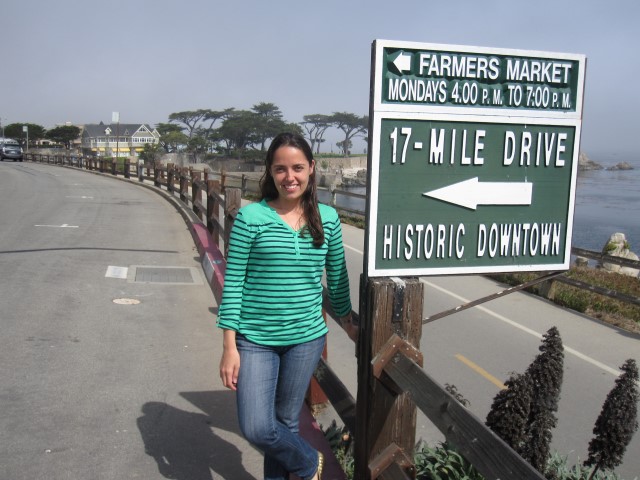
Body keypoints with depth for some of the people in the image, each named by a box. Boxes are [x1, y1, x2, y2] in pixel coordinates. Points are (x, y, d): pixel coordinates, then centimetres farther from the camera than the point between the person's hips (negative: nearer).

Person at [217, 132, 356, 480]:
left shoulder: (327, 218, 0)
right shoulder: (251, 217, -9)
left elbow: (337, 277, 12)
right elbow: (233, 283, -8)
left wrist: (347, 322, 20)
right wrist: (229, 347, -9)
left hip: (306, 338, 2)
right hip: (256, 340, -2)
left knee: (286, 421, 14)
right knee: (257, 429, -3)